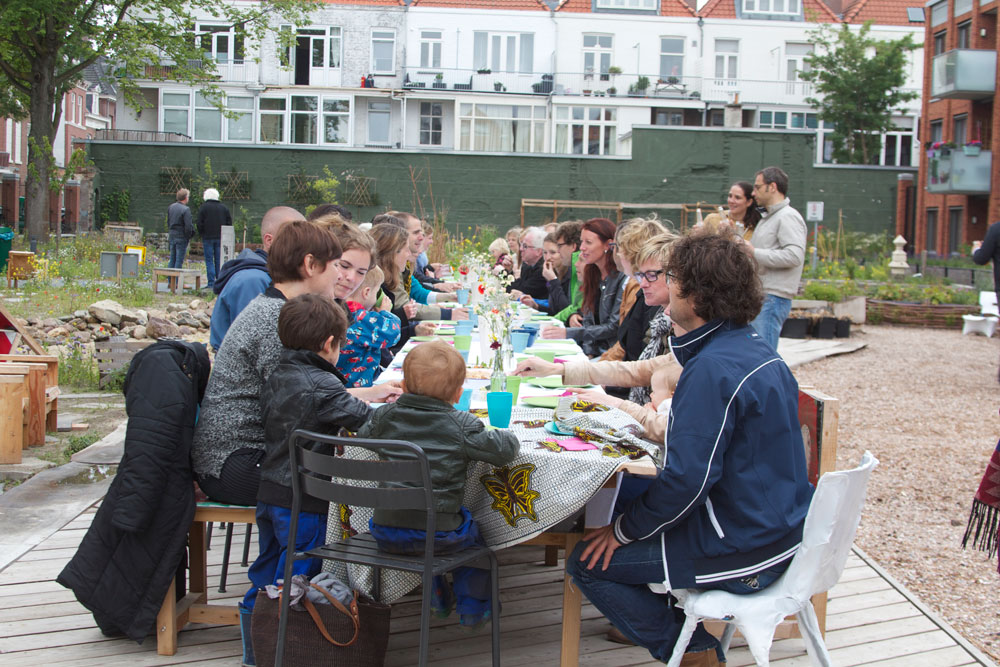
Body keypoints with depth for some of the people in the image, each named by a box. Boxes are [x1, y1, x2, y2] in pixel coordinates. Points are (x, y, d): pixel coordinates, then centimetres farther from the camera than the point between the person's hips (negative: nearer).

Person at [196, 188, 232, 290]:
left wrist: (202, 234, 8)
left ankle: (211, 283, -7)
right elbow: (229, 222, 7)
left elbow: (200, 223, -5)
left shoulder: (203, 207, -3)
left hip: (208, 237, -3)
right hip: (220, 238, 3)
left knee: (209, 260, -1)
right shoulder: (223, 207, 7)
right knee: (219, 260, 7)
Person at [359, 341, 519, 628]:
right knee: (471, 533, 29)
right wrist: (507, 436, 14)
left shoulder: (385, 416, 2)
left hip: (386, 533, 4)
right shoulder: (462, 426, -9)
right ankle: (473, 609, 36)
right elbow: (504, 450, -8)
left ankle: (435, 595, 39)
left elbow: (362, 436, 21)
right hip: (438, 535, -3)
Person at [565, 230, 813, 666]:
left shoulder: (712, 369, -25)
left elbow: (688, 478, -26)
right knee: (631, 497, 25)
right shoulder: (757, 349, 6)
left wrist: (624, 530, -11)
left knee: (587, 563, -4)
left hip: (741, 555, -10)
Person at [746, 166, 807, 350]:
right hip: (759, 296, 10)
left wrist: (754, 253, -19)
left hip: (773, 298, -10)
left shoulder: (788, 217, -10)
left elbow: (795, 255, -23)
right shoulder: (768, 218, 22)